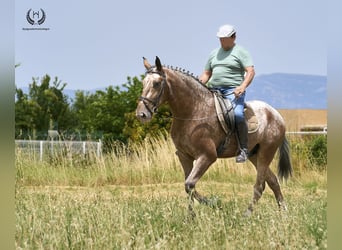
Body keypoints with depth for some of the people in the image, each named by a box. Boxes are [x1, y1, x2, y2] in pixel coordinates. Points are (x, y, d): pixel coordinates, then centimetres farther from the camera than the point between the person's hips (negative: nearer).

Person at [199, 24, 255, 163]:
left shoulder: (240, 52, 3)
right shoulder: (214, 54, 21)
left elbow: (251, 72, -7)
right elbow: (206, 74, 25)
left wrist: (242, 86, -24)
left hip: (233, 91, -7)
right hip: (214, 90, 7)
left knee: (237, 114, -31)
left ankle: (244, 149, -25)